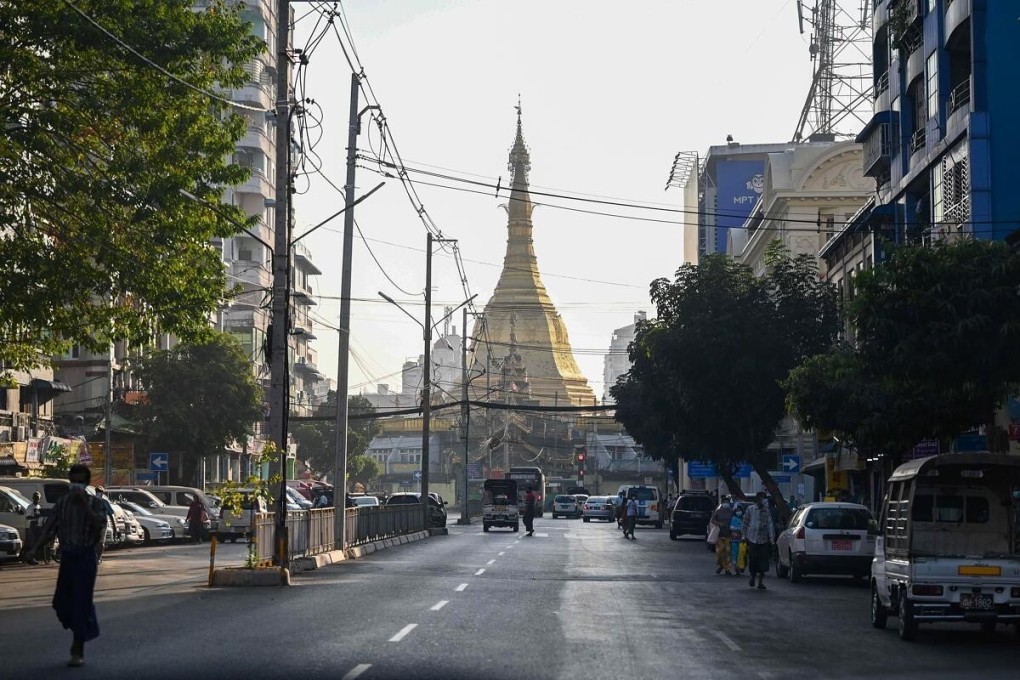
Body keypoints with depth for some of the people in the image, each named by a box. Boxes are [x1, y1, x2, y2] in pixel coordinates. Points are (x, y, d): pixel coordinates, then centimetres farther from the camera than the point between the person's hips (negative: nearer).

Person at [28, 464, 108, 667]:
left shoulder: (95, 503, -4)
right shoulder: (61, 503, 7)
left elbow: (99, 525, -20)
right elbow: (50, 529, 8)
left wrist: (84, 503, -22)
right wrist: (36, 548, -4)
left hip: (86, 557, -4)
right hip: (67, 556, 4)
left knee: (81, 602, -6)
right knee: (61, 602, 7)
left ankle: (78, 652, -1)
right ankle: (85, 630, 33)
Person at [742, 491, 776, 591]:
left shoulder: (767, 512, 5)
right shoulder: (750, 509, 3)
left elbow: (770, 525, 4)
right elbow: (745, 523, 7)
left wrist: (771, 538, -4)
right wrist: (744, 536, 5)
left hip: (763, 540, 1)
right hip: (752, 539, -1)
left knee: (763, 562, -3)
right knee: (752, 560, 0)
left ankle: (761, 582, 4)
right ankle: (753, 577, 23)